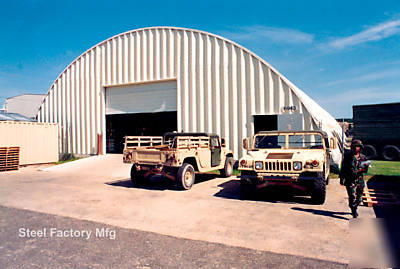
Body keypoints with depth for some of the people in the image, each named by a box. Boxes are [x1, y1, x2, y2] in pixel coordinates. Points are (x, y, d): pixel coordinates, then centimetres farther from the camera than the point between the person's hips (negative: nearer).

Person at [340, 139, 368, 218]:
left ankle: (354, 209, 33)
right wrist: (342, 178, -6)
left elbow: (365, 169, 11)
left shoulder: (363, 157, 7)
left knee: (359, 197, 12)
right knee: (352, 196, -11)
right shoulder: (348, 156, -1)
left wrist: (359, 170, -11)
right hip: (350, 180, -4)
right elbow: (343, 169, -1)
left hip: (360, 180, 4)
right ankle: (354, 212, -5)